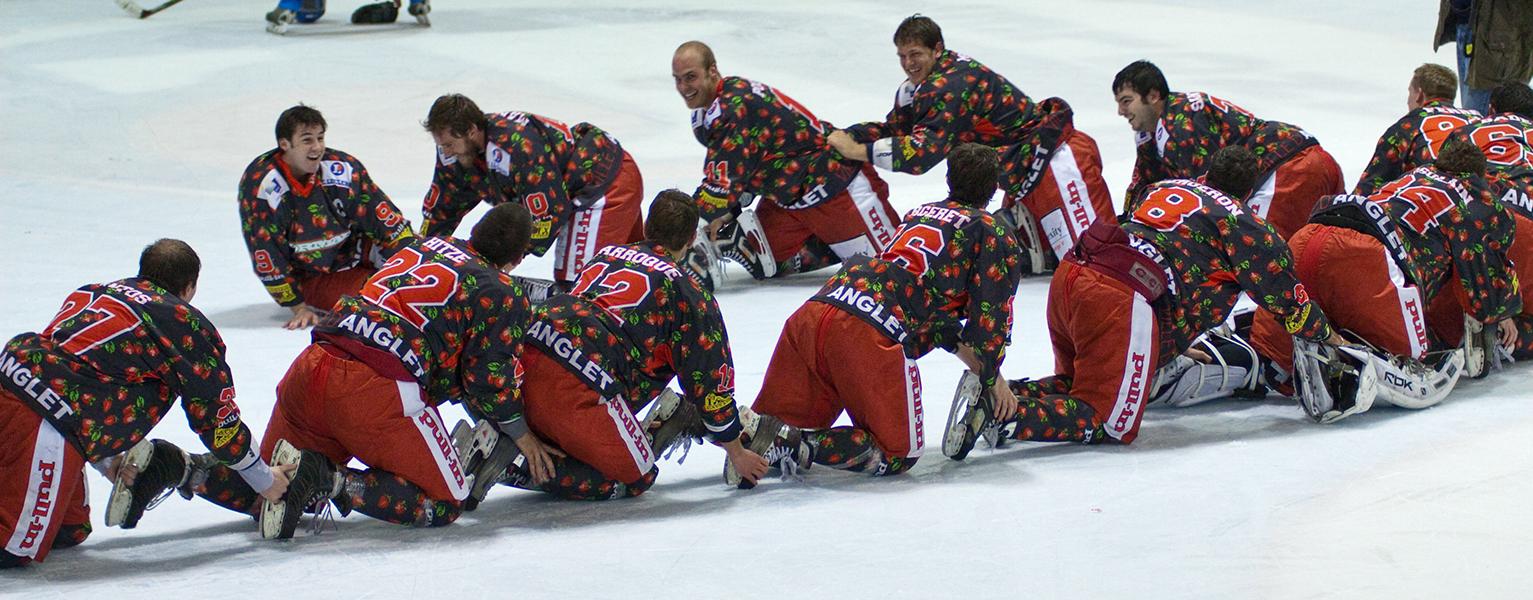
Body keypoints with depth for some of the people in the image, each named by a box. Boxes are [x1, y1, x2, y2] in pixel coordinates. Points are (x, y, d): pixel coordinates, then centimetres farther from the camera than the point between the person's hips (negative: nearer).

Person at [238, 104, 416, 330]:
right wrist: (298, 307, -14)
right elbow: (266, 256, -17)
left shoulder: (343, 168, -14)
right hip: (309, 275, -4)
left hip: (352, 247, 4)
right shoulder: (259, 186, -23)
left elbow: (387, 218, -7)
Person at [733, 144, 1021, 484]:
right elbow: (989, 316, 9)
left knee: (787, 418, 21)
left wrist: (976, 363, 38)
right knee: (898, 452, 5)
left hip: (813, 314, 7)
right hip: (873, 337, -7)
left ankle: (749, 429, -13)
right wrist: (992, 379, 25)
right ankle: (798, 450, -18)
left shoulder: (918, 214, 33)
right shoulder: (993, 234, 12)